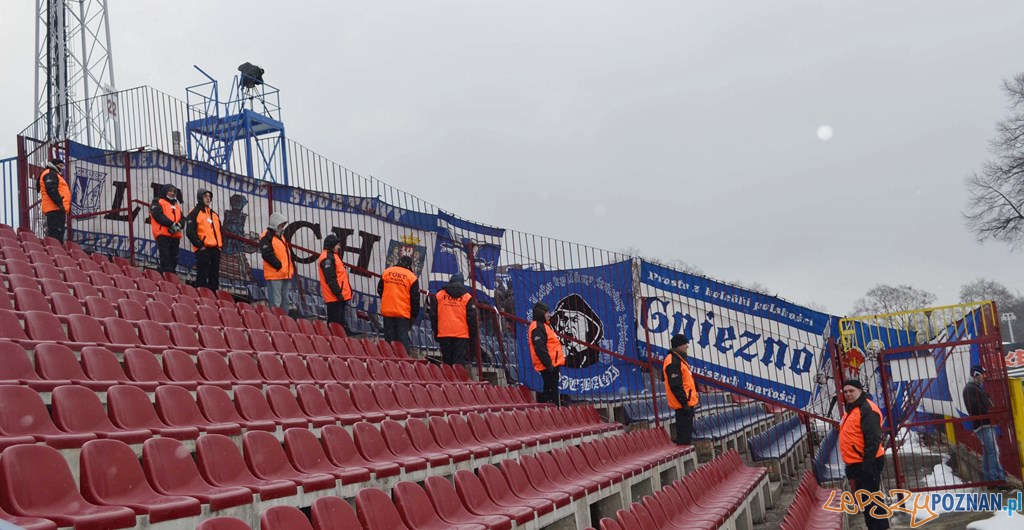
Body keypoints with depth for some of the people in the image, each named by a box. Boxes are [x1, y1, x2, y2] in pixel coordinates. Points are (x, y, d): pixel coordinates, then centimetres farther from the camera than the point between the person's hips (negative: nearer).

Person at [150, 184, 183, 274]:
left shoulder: (176, 205, 25)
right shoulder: (158, 202, 5)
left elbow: (182, 218, 14)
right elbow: (158, 215, -11)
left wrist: (178, 225, -9)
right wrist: (172, 224, -17)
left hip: (175, 235, 6)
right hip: (163, 235, -6)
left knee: (174, 259, 6)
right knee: (165, 258, -12)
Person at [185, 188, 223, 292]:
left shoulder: (214, 214, 22)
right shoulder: (195, 212, 0)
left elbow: (220, 230, 27)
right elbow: (190, 232, -10)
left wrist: (220, 243, 11)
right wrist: (199, 245, -13)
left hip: (215, 249, 7)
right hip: (203, 249, -7)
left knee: (215, 277, 8)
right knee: (202, 276, -8)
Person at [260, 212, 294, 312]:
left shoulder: (282, 235, 21)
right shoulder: (266, 236, -8)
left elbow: (288, 252, 25)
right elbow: (267, 254, -19)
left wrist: (292, 268, 13)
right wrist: (279, 265, -17)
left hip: (286, 274, 9)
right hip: (274, 274, -9)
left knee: (285, 300, 13)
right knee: (275, 302, -9)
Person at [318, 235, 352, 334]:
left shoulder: (332, 256, 21)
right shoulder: (327, 258, -14)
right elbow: (330, 279, -21)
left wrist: (340, 293, 21)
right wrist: (338, 293, -22)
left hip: (338, 297, 11)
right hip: (334, 297, -11)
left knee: (341, 321, 14)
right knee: (335, 322, -9)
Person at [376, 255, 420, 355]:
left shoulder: (386, 272, 6)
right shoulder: (412, 277, -4)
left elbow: (379, 289, 16)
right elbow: (415, 298, -2)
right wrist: (414, 315, 5)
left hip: (387, 311, 3)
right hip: (403, 313, -3)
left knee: (389, 337, 9)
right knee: (403, 337, -1)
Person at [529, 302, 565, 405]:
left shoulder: (543, 325, 21)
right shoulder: (537, 327, -14)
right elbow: (540, 348, -23)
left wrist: (557, 364, 23)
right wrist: (548, 364, -24)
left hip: (551, 365, 11)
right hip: (548, 366, -11)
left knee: (549, 390, 14)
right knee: (551, 391, -9)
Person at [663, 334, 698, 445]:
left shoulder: (679, 359, 16)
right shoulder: (673, 362, -19)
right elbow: (675, 386, -24)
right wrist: (684, 402, -24)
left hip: (686, 402, 11)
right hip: (682, 404, -11)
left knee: (687, 431, 16)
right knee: (684, 433, -8)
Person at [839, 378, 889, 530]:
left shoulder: (867, 409, -15)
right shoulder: (851, 410, 16)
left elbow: (873, 439, -22)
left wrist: (867, 464, -25)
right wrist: (850, 465, 22)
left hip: (867, 464, -10)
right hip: (857, 464, 10)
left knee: (872, 501, -6)